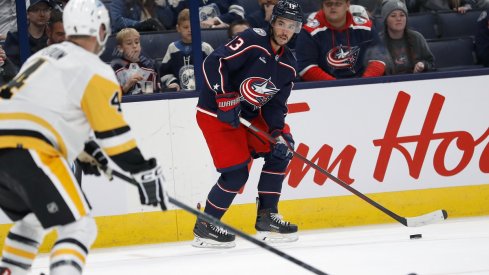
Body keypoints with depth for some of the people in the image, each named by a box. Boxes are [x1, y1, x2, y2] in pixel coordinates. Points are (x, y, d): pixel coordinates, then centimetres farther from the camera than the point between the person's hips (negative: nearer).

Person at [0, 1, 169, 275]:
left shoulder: (44, 56, 26)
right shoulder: (95, 70, 0)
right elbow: (113, 130, -5)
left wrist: (86, 152, 43)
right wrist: (145, 172, 0)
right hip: (29, 152, -8)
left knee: (32, 220, 30)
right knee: (79, 227, -6)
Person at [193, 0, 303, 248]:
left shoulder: (288, 65, 5)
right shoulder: (252, 41, -17)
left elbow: (275, 105, 5)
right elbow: (213, 63, -24)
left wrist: (277, 132, -12)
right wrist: (225, 99, -29)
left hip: (247, 115, 8)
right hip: (215, 113, -8)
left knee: (281, 150, 0)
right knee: (236, 173, -13)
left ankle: (266, 217, 8)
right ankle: (204, 227, 3)